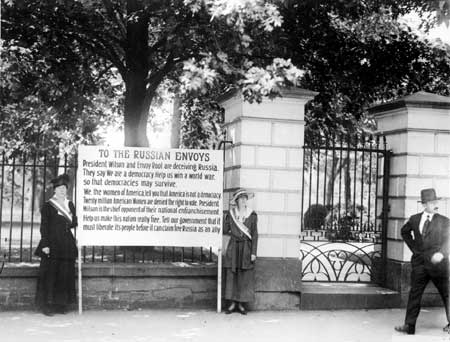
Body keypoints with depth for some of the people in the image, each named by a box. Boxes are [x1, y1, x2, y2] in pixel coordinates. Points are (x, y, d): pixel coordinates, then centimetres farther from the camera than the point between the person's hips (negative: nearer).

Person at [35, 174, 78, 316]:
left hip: (67, 244, 5)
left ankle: (61, 304, 12)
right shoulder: (48, 206, -1)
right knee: (50, 274, -6)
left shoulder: (70, 205, 14)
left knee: (65, 275, 5)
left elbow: (74, 223, 20)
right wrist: (45, 244, -14)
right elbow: (44, 226, -6)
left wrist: (70, 221, -4)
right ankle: (46, 305, -1)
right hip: (52, 244, -5)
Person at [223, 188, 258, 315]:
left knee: (245, 277, -1)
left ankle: (241, 304, 8)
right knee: (231, 275, -1)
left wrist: (253, 252, -6)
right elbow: (225, 230, 8)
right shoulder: (230, 214, 5)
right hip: (233, 247, 1)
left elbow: (255, 234, -1)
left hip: (246, 248, -1)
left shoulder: (252, 215, 1)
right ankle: (232, 303, 8)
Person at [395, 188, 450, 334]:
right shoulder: (414, 219, 7)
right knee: (415, 294, 2)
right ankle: (409, 325, 5)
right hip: (419, 262, 2)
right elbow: (404, 232, 24)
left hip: (438, 262, -2)